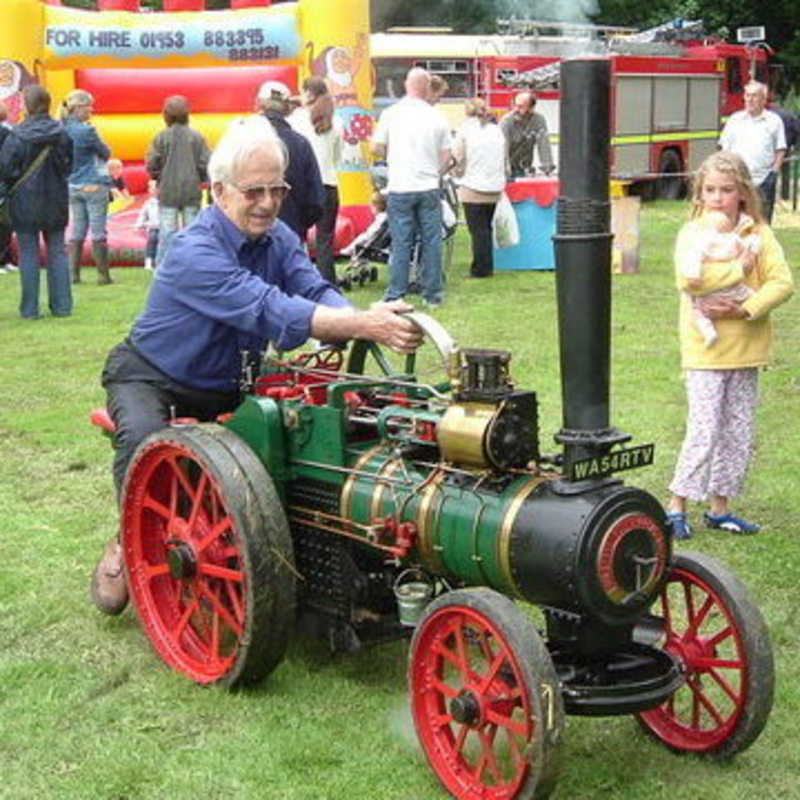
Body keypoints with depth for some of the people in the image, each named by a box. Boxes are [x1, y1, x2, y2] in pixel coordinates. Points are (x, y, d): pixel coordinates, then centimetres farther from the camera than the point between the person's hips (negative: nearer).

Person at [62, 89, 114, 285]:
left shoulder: (63, 129, 3)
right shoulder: (86, 130, -17)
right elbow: (105, 153, -7)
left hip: (72, 186, 7)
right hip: (94, 186, -6)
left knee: (76, 232, 11)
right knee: (98, 233, 0)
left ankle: (73, 274, 10)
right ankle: (103, 275, 4)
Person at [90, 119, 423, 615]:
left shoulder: (278, 239, -5)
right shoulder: (196, 252, -31)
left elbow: (317, 294, -20)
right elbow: (269, 311, -43)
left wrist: (370, 322, -43)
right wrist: (363, 324, -53)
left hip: (229, 384, 7)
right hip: (151, 376, -7)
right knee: (145, 438, -35)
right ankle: (130, 547, -11)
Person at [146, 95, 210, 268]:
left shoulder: (162, 137, -6)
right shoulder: (196, 137, -4)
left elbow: (151, 165, -5)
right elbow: (205, 164, -4)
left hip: (168, 192, 0)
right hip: (192, 191, 1)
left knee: (167, 234, 3)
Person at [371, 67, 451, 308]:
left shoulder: (391, 114, -3)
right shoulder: (436, 117, 1)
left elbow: (376, 148, 1)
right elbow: (446, 156, 4)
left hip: (400, 188, -1)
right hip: (429, 188, 1)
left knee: (401, 243, 2)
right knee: (431, 241, 7)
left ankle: (396, 295, 4)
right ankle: (432, 295, 11)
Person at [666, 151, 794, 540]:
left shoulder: (758, 233, 2)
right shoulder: (691, 233, -4)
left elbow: (782, 282, -7)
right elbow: (690, 281, -20)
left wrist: (746, 307, -19)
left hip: (746, 346, 4)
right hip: (705, 347, -4)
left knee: (739, 433, 9)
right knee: (704, 431, -7)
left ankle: (719, 506, 22)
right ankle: (677, 505, 6)